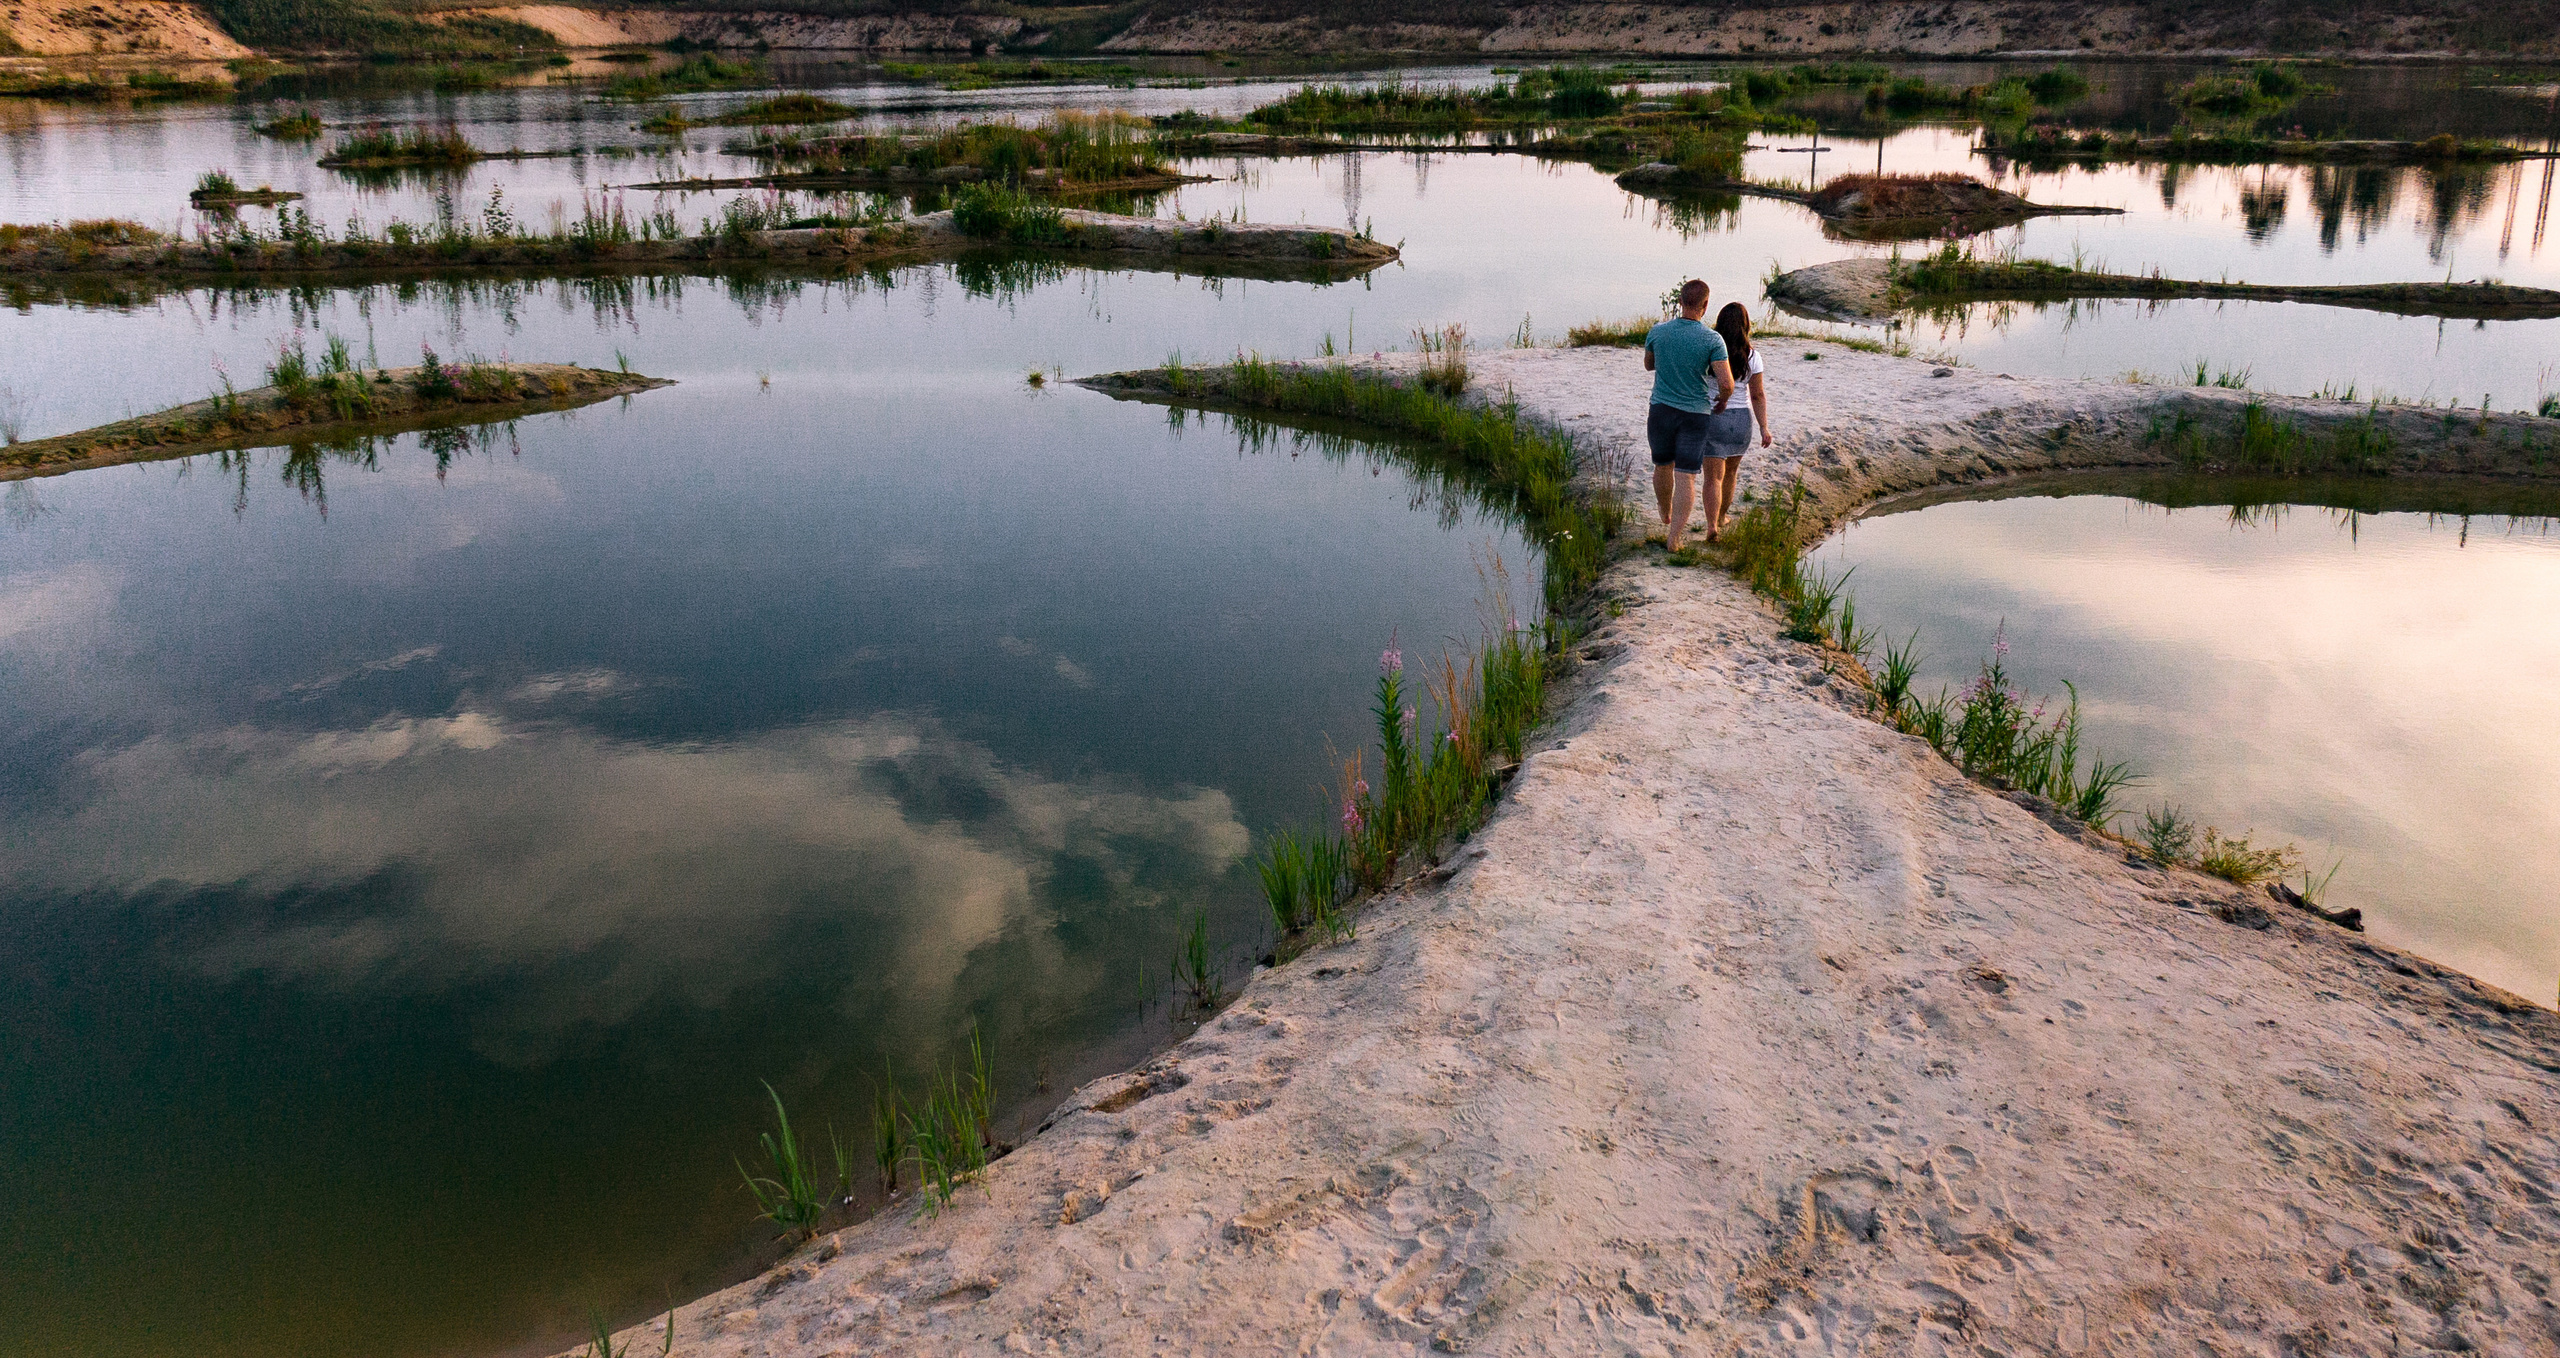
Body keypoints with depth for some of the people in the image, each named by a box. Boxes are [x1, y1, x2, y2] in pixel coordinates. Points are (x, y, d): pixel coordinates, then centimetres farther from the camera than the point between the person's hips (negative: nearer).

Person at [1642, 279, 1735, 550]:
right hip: (1695, 415, -3)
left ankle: (1667, 519, 42)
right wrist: (1722, 402, 3)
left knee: (1663, 466, 22)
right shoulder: (1712, 340, -14)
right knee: (1686, 477, 1)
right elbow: (1727, 384, -18)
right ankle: (1674, 538, -4)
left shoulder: (1657, 332, -6)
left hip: (1661, 409, 3)